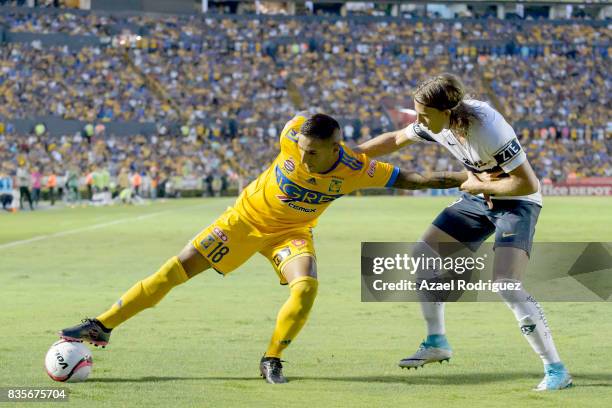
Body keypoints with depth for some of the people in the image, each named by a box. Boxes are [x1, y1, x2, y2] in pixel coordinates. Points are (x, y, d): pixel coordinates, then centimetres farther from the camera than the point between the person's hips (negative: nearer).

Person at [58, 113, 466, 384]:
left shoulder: (356, 169, -27)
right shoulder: (293, 135, -27)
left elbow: (410, 178, -21)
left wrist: (465, 178, -26)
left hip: (291, 232, 0)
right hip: (247, 217, 0)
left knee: (307, 285, -29)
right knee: (179, 268, -5)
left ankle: (272, 360, -8)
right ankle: (102, 326, 3)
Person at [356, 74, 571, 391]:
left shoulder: (488, 129, -34)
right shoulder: (436, 122, -10)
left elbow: (527, 184, -30)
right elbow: (396, 139, 10)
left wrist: (480, 185, -19)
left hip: (516, 201, -8)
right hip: (479, 198, 8)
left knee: (506, 284, -24)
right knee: (424, 254, 8)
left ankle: (556, 370, -18)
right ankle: (436, 343, 24)